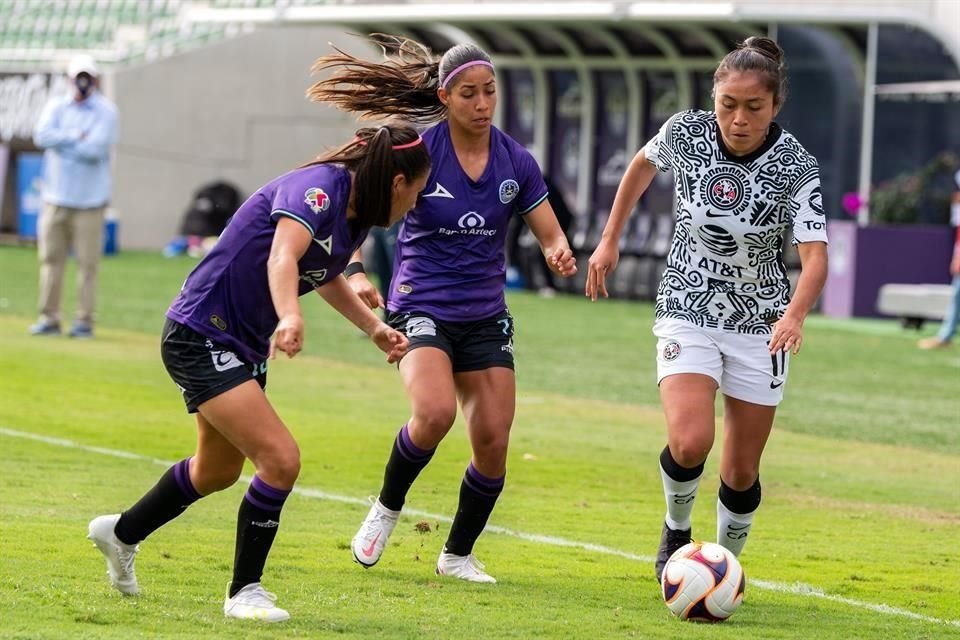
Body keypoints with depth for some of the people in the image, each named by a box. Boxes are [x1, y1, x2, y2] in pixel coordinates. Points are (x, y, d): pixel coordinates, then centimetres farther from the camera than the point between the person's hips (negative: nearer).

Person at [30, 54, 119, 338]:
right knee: (50, 259, 2)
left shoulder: (106, 111, -1)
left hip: (89, 200, -3)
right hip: (56, 197, 3)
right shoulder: (56, 107, 10)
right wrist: (76, 136, -13)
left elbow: (96, 149, -15)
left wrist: (60, 142, -6)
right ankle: (49, 319, 7)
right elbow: (42, 135, -8)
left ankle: (84, 321, 2)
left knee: (88, 262, -3)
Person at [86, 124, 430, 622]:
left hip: (243, 349, 10)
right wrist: (290, 317, -58)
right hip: (200, 335, -10)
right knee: (280, 459, -19)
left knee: (219, 469, 26)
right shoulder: (320, 187, -22)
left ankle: (121, 534, 49)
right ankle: (243, 592, -4)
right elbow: (283, 257, -41)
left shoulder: (356, 215, 5)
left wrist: (374, 327, 20)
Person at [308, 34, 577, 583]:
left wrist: (559, 254, -21)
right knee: (436, 413, -29)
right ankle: (387, 508, 0)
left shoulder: (516, 162, 0)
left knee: (493, 440, -3)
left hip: (485, 318, 4)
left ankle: (459, 554, 19)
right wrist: (356, 271, -30)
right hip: (422, 306, -4)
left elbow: (551, 235, 3)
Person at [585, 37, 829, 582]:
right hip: (688, 313, 0)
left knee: (742, 470, 5)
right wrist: (610, 241, 14)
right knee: (690, 443, -22)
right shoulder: (685, 133, -12)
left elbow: (815, 257, -27)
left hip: (761, 326, 0)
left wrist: (795, 315, -46)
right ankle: (677, 529, 8)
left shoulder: (796, 167, -18)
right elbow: (643, 164, 11)